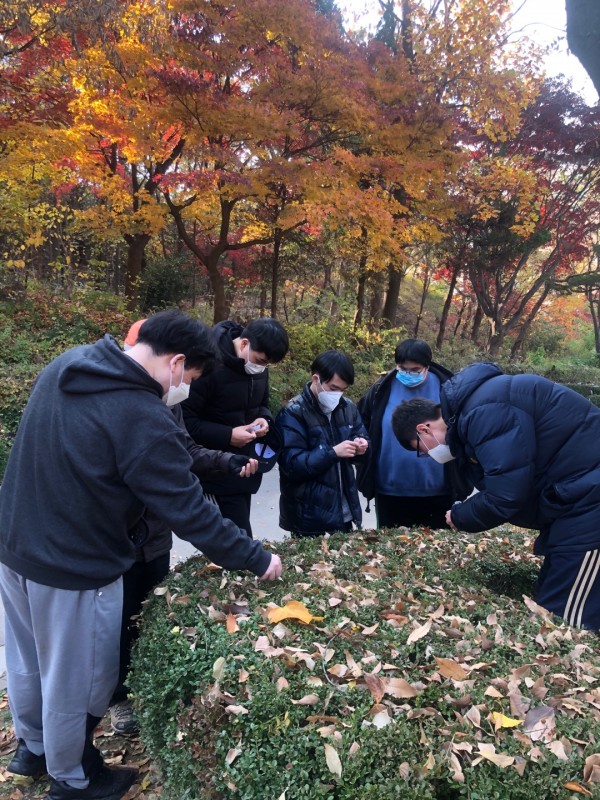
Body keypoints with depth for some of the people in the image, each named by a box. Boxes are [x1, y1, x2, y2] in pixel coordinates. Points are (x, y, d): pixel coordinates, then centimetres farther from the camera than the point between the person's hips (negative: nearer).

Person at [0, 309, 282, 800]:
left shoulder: (66, 365, -2)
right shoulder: (142, 418, -28)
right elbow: (191, 513, -23)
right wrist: (256, 559, -11)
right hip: (74, 569, -8)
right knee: (74, 681, 17)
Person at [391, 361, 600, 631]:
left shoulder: (484, 412, -22)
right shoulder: (470, 406, 11)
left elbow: (506, 495, -24)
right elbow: (505, 486, 15)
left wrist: (460, 517, -6)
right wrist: (466, 512, 3)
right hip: (575, 496, 11)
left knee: (566, 619, -6)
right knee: (551, 606, 15)